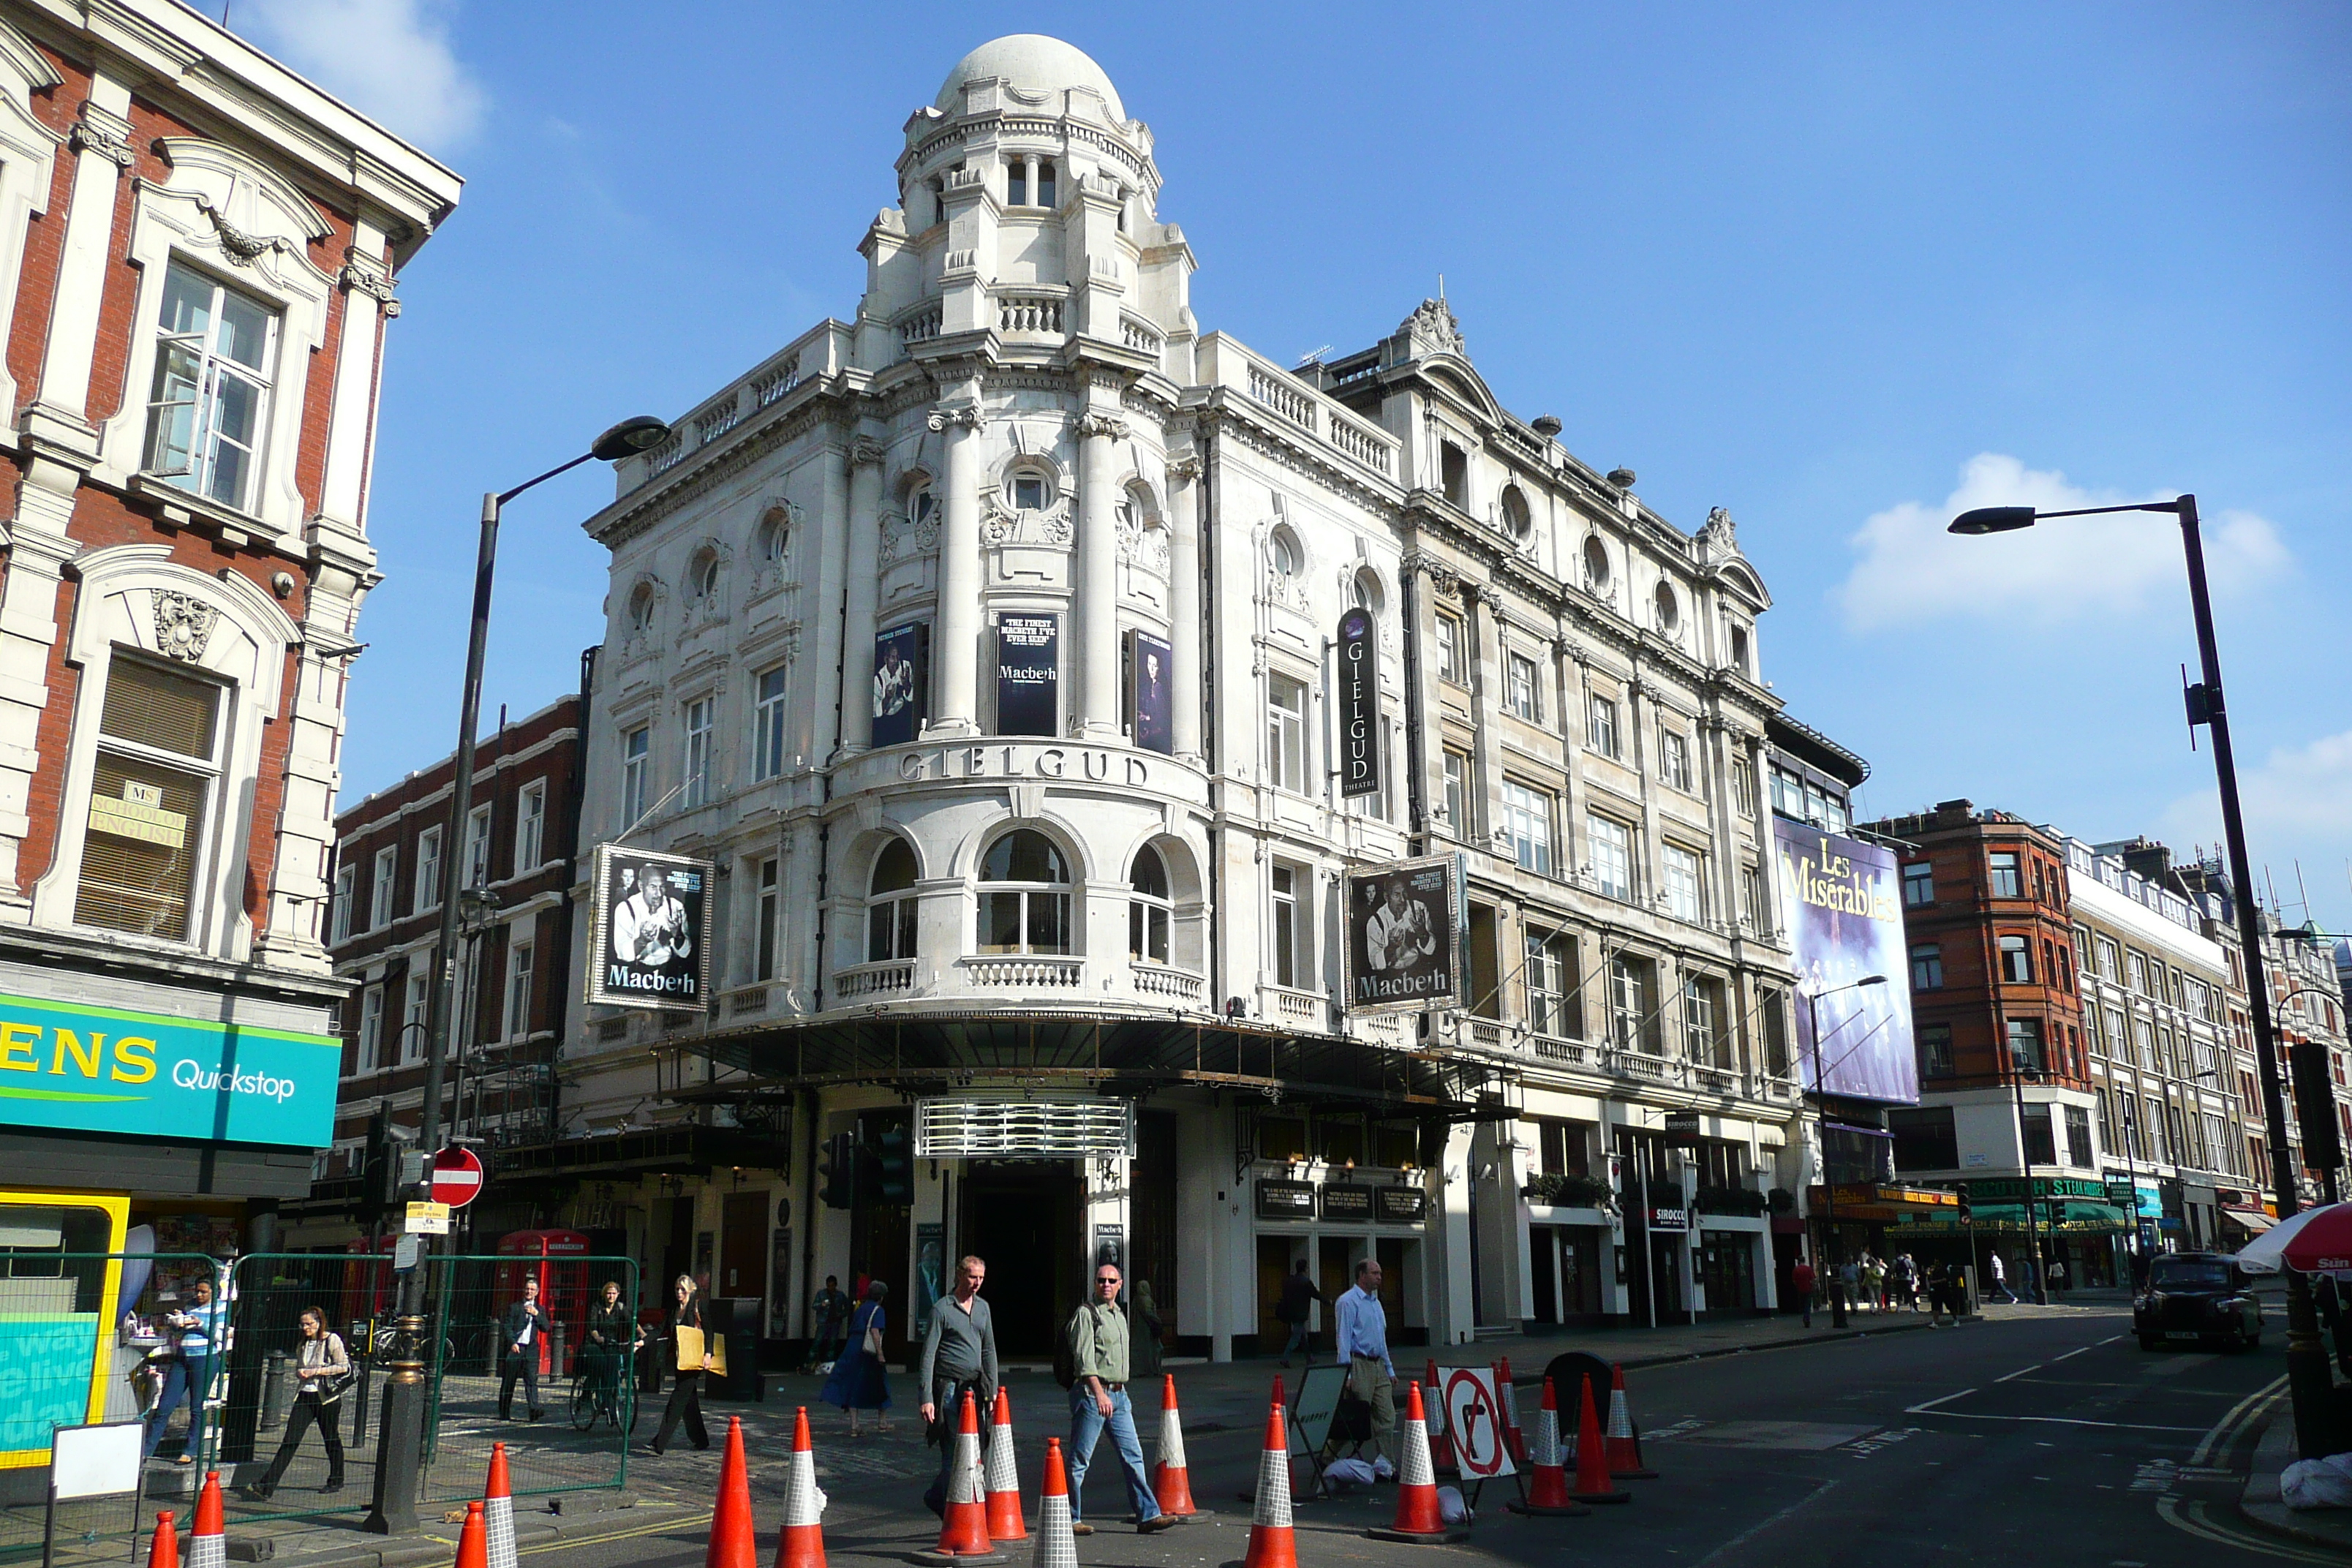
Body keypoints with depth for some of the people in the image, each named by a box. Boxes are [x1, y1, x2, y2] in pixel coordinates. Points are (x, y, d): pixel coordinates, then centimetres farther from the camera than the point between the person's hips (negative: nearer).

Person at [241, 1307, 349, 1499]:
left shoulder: (332, 1340, -6)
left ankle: (336, 1481, 26)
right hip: (305, 1396, 5)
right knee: (290, 1440, -6)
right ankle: (266, 1487, -11)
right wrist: (300, 1373, 0)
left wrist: (317, 1371, -15)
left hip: (327, 1397, -5)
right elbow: (298, 1369, 23)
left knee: (331, 1439, 9)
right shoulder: (302, 1344, 13)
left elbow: (344, 1367, -9)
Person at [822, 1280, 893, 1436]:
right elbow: (874, 1330, -20)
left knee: (853, 1389, 5)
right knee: (878, 1386, 11)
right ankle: (882, 1422, 22)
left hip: (852, 1351, 6)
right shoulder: (878, 1310, -6)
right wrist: (880, 1353, -22)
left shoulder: (861, 1308, 15)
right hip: (867, 1353, -6)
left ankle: (854, 1426, 0)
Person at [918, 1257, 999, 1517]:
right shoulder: (942, 1310, -5)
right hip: (949, 1388, -6)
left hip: (975, 1388, 6)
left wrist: (992, 1389, 13)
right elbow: (928, 1356, -7)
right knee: (953, 1453, -5)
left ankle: (936, 1497, 25)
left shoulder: (983, 1308, 14)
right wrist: (927, 1398, -13)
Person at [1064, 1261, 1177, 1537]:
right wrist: (1099, 1394, -26)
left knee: (1133, 1456, 4)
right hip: (1091, 1392, -8)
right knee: (1079, 1459, 0)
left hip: (1118, 1393, 8)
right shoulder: (1086, 1313, -8)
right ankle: (1070, 1519, 9)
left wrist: (1120, 1393, 20)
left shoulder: (1119, 1315, 18)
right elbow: (1084, 1358, -17)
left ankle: (1148, 1515, 5)